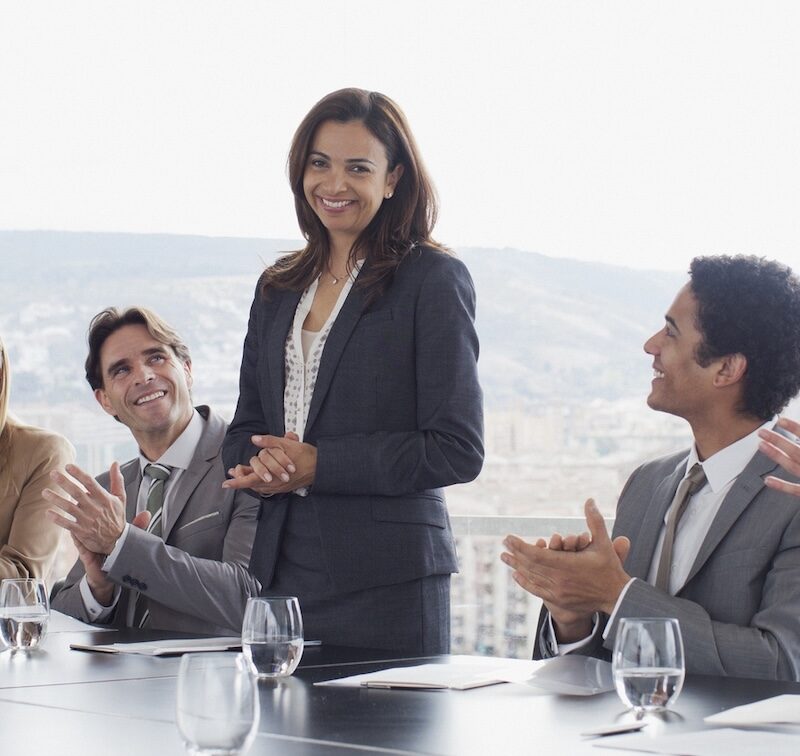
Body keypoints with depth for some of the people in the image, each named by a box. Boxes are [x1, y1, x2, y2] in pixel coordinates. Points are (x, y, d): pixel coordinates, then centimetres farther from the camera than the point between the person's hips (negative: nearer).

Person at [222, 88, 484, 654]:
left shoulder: (434, 280, -4)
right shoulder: (279, 288, 15)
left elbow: (457, 450, -10)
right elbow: (244, 431, 18)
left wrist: (316, 465, -14)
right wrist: (258, 464, -6)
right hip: (282, 574, 5)